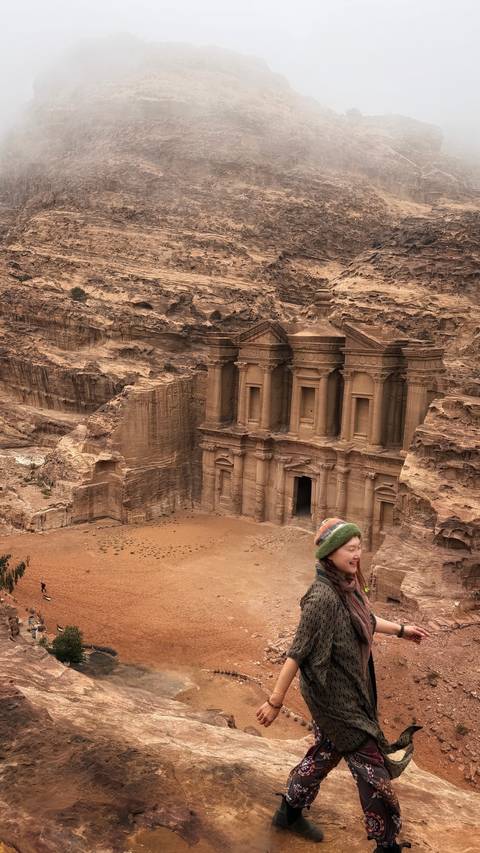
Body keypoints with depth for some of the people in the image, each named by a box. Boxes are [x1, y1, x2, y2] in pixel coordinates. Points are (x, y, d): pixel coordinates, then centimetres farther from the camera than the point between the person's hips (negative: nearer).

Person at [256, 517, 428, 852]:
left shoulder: (348, 585, -4)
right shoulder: (323, 597, -30)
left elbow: (365, 619, 18)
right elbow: (297, 652, -24)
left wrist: (401, 629, 26)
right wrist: (275, 701, -18)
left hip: (351, 688, 9)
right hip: (335, 696, -9)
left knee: (326, 751, 24)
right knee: (372, 765, 5)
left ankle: (290, 812, 44)